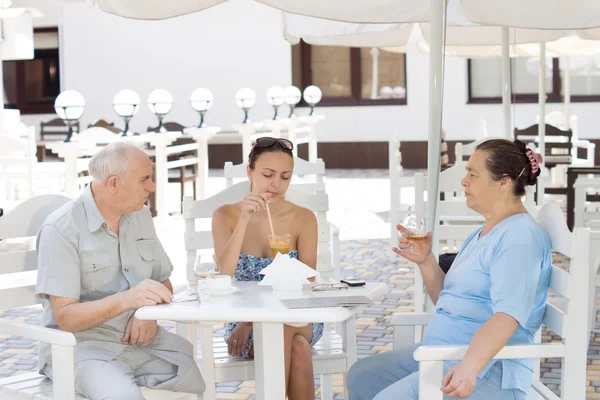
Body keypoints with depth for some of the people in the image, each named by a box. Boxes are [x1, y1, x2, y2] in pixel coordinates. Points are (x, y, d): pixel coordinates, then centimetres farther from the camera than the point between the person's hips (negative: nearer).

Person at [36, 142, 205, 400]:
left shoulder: (141, 217, 10)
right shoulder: (61, 228, -11)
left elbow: (163, 282, 18)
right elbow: (65, 318, -16)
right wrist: (127, 299, -32)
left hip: (141, 339, 5)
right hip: (81, 343, -5)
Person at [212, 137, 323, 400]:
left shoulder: (304, 219, -3)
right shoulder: (226, 215, -4)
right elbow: (224, 274, -18)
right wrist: (244, 220, -28)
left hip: (296, 319, 1)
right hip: (243, 320, -1)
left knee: (281, 330, -36)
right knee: (296, 346, -33)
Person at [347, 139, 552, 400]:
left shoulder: (520, 237, -14)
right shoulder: (482, 234, 18)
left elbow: (508, 315, -28)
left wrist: (469, 367, -40)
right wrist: (425, 262, 5)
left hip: (487, 369, -10)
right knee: (361, 376, 11)